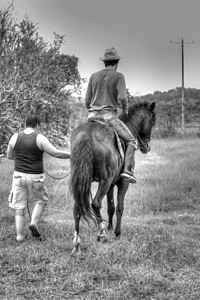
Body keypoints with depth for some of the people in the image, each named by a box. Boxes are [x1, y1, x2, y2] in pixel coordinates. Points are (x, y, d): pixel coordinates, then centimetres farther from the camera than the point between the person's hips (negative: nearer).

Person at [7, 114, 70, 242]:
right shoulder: (40, 138, -10)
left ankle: (20, 235, 10)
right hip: (36, 177, -2)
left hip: (19, 175, 3)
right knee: (42, 200, 21)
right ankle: (34, 222, 3)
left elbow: (9, 156, 13)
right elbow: (56, 153, -11)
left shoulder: (15, 137, 1)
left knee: (19, 205, 11)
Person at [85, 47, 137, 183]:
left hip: (92, 116, 5)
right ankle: (128, 170, -10)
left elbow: (87, 101, 12)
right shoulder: (118, 76, 0)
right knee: (131, 141, 8)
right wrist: (125, 111, 6)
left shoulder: (94, 76, 13)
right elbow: (122, 97, -12)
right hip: (109, 116, -4)